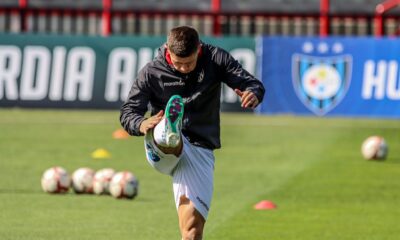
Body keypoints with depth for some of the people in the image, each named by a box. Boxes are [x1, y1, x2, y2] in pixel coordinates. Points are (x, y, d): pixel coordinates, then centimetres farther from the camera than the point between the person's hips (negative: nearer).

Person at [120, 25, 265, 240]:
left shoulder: (215, 59, -1)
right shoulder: (151, 72, -2)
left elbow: (253, 84, -4)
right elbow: (128, 112, -2)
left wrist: (252, 94, -30)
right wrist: (141, 124, -27)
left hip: (199, 151, 1)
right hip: (160, 150, -1)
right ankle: (169, 134, -75)